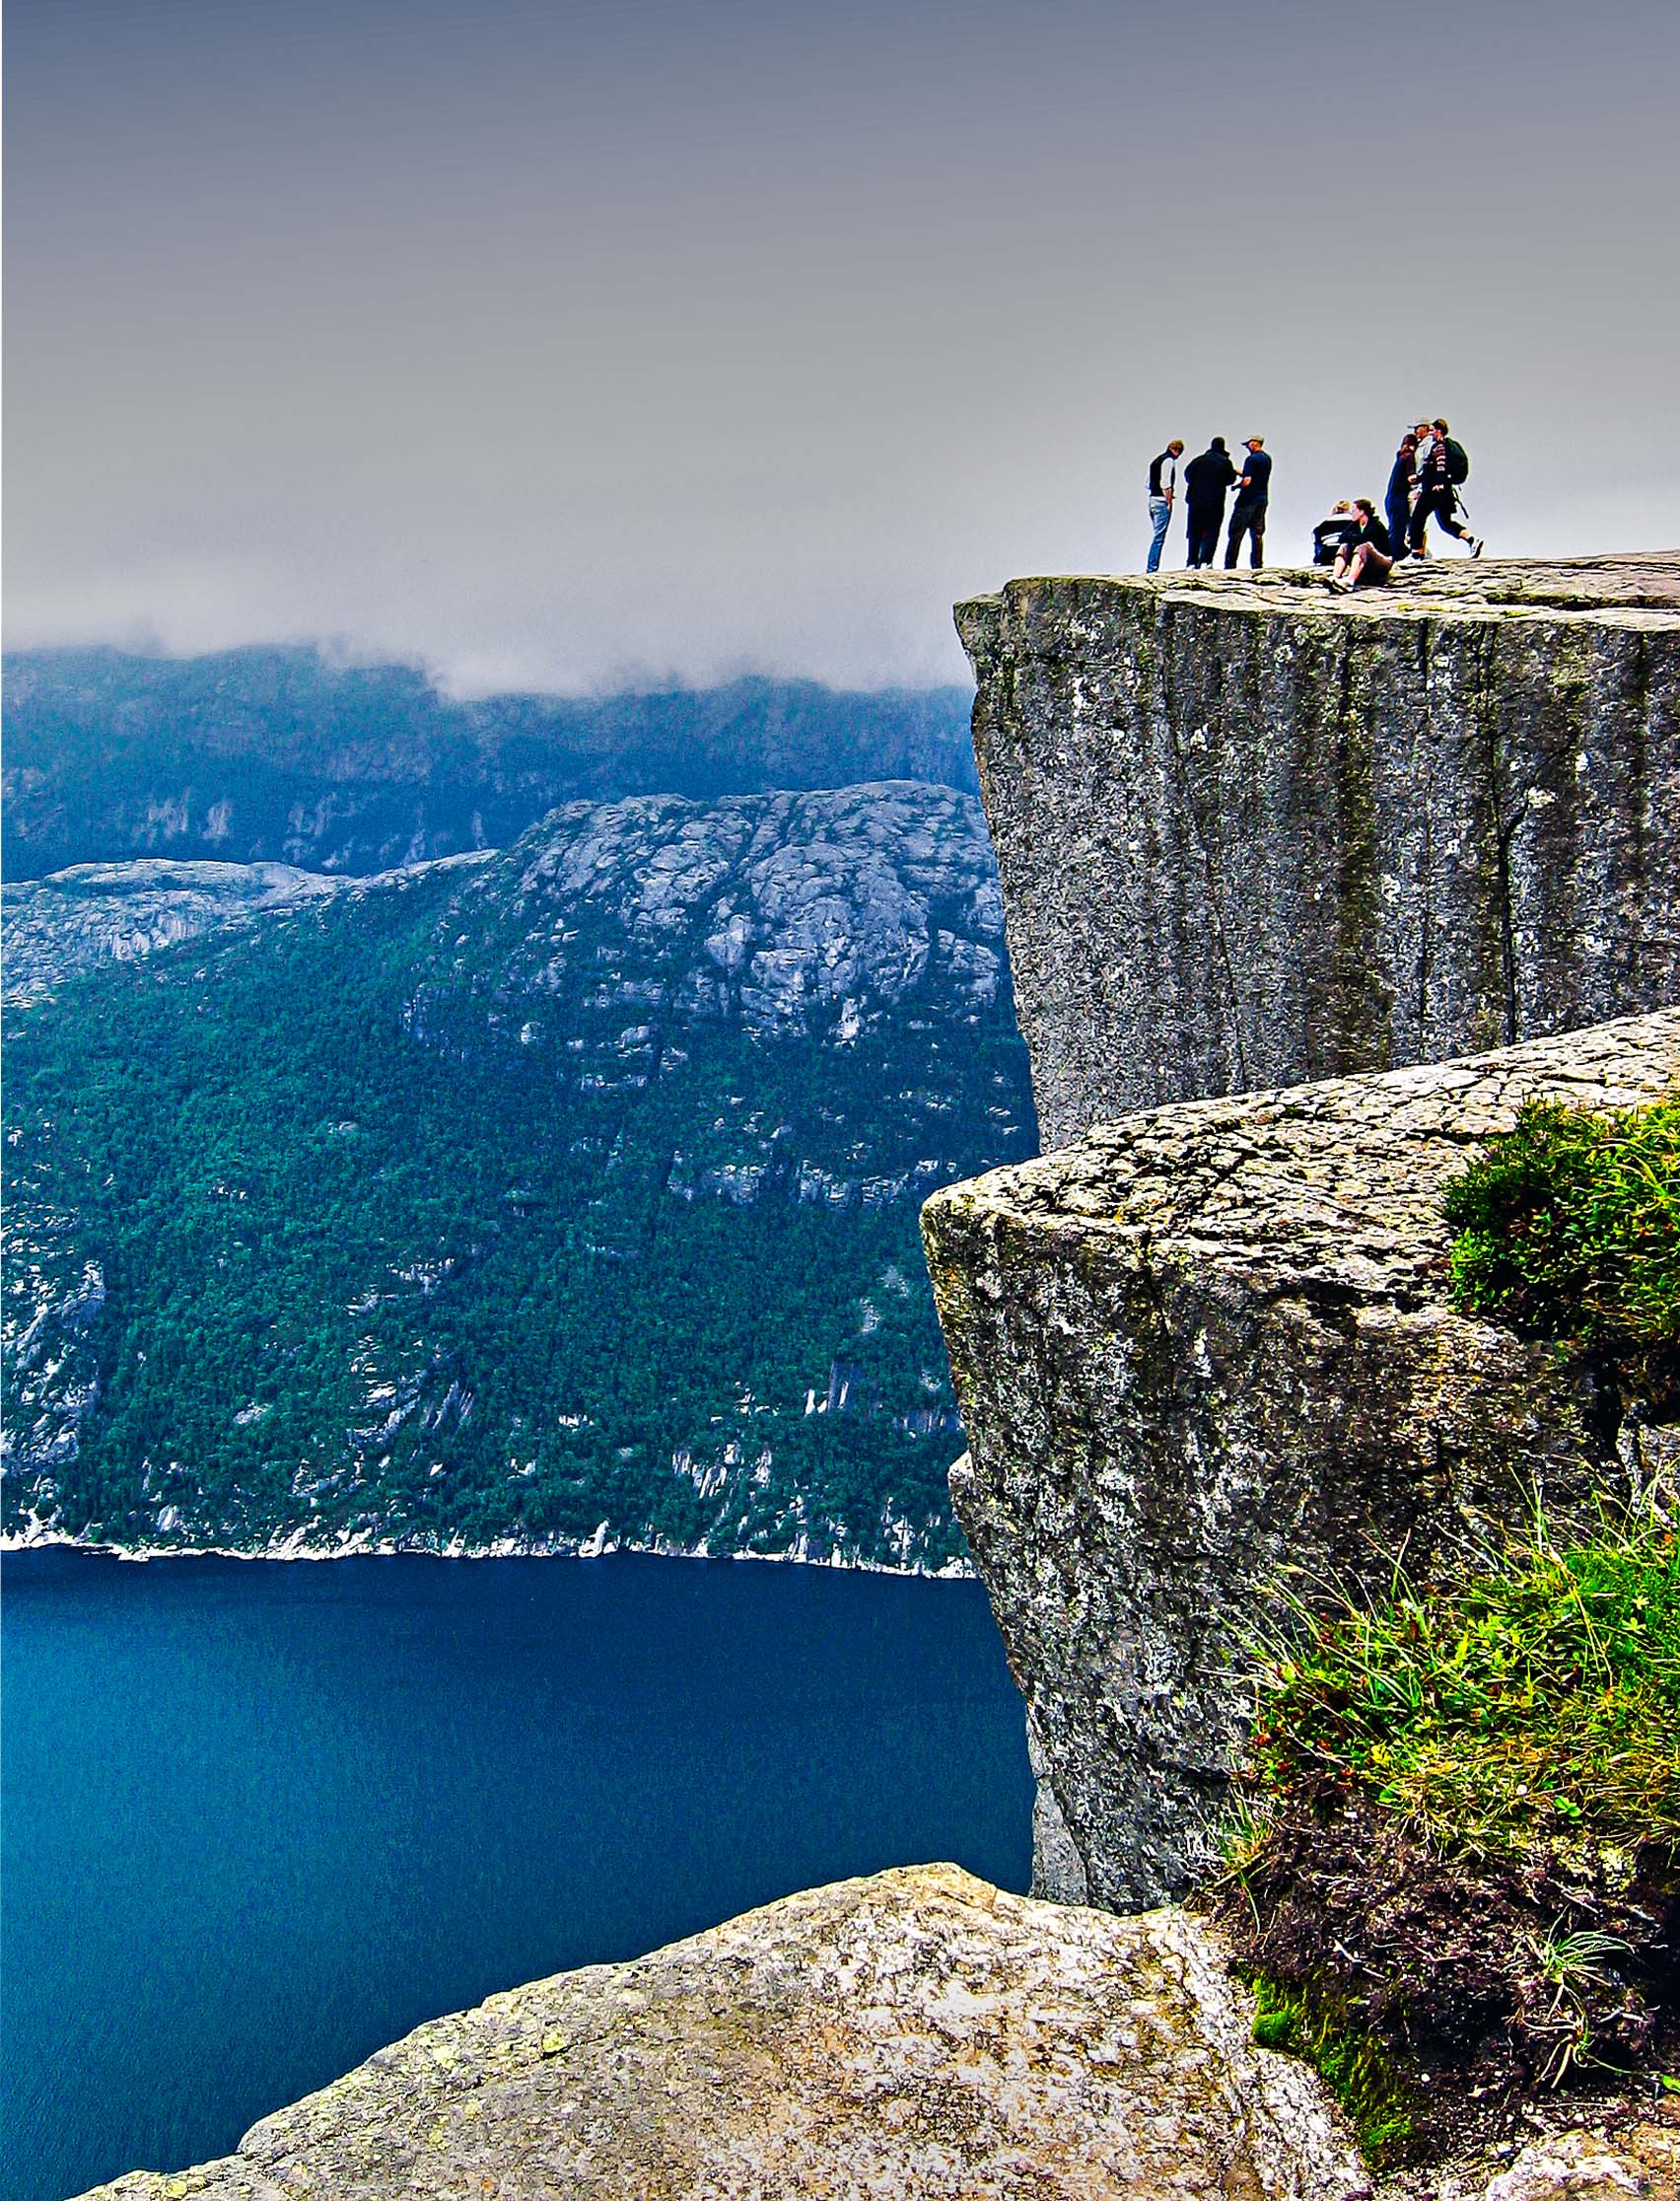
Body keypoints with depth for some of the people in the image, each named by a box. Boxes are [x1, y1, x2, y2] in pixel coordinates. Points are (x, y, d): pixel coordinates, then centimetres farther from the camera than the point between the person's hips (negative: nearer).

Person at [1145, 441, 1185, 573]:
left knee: (1158, 536, 13)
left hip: (1152, 499, 9)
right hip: (1162, 501, -9)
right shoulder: (1169, 461, -7)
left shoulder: (1156, 460, 19)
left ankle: (1151, 568, 10)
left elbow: (1148, 483, 18)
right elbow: (1165, 484, -17)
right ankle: (1152, 567, -11)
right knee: (1159, 537, -8)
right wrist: (1169, 502, -13)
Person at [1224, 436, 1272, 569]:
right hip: (1262, 499, 8)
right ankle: (1257, 563, 5)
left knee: (1236, 533, -4)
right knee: (1257, 533, 9)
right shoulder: (1267, 458, 12)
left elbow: (1247, 481, -21)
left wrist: (1236, 486, -3)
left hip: (1248, 500, -8)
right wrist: (1241, 473, 22)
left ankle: (1230, 564, -7)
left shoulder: (1252, 459, -14)